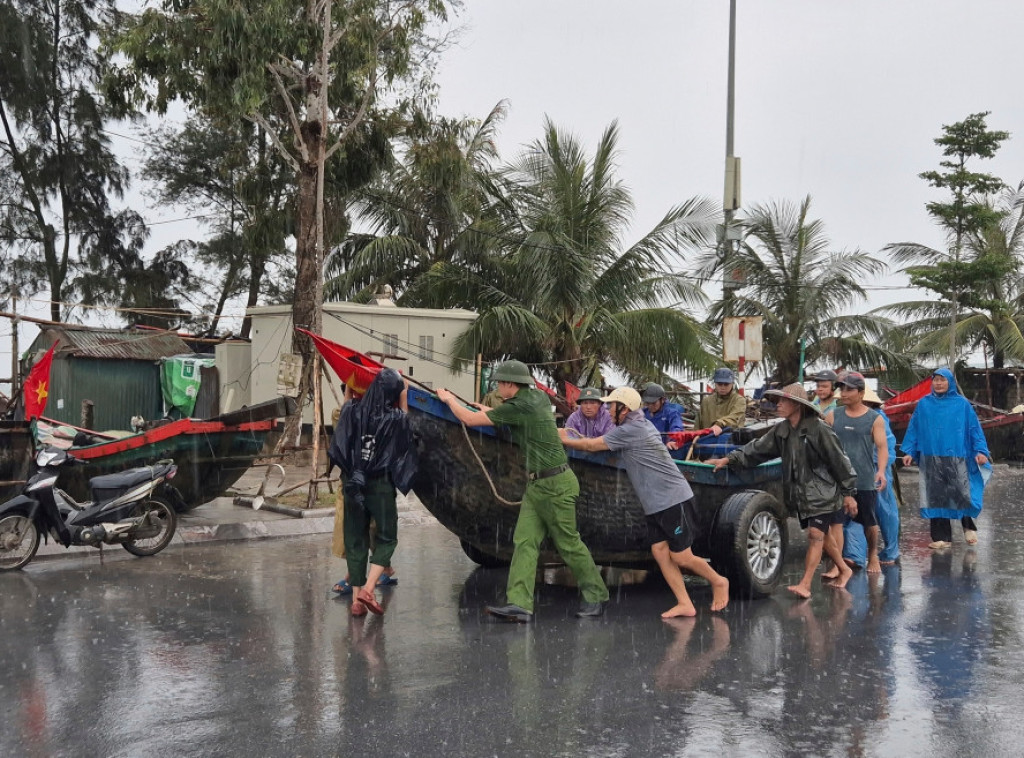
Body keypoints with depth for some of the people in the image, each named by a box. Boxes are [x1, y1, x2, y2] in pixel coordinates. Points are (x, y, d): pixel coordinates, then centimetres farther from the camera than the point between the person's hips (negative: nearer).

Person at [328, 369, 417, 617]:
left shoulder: (352, 412, -4)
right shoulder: (396, 418, -10)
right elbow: (406, 440, 13)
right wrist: (404, 403, 16)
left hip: (353, 483, 3)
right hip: (381, 485, -3)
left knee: (355, 539, 10)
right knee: (386, 538, 12)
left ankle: (356, 598, 10)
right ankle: (368, 589, -5)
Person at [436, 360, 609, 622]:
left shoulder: (517, 407, -17)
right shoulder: (538, 397, 9)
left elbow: (469, 419, -11)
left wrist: (449, 398, 7)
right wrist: (492, 413, 36)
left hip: (555, 485, -10)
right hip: (537, 485, 10)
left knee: (569, 544, 2)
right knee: (524, 541, -1)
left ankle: (596, 596, 17)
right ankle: (519, 603, -7)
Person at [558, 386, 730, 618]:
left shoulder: (630, 430, -15)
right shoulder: (641, 424, 14)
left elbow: (591, 446, -10)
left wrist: (565, 440, 5)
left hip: (672, 500, -10)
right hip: (656, 504, 10)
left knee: (680, 557, -3)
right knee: (659, 551, 2)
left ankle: (718, 581, 18)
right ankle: (684, 604, 3)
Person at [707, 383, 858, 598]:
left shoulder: (818, 429, -18)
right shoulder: (781, 431, 2)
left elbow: (839, 461, -13)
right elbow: (757, 449, 5)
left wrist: (848, 493, -9)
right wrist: (730, 459, -5)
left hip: (822, 493, -7)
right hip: (801, 493, 7)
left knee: (815, 534, -10)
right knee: (821, 535, 17)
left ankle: (805, 584, -10)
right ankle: (844, 570, 35)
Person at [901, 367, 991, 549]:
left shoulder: (962, 403, 4)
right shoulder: (924, 404, 8)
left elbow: (974, 427, 3)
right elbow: (914, 428, 11)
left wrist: (980, 450, -7)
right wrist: (909, 451, 5)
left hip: (957, 458, -2)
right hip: (931, 458, 2)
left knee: (963, 494, -10)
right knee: (936, 497, 3)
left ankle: (969, 527, 17)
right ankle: (942, 537, 11)